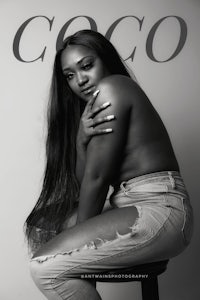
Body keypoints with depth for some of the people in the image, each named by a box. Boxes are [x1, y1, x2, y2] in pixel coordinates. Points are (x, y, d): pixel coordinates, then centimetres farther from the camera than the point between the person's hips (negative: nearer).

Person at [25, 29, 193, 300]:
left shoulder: (111, 87, -9)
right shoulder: (88, 106, 18)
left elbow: (97, 178, -12)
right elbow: (84, 181, 7)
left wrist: (82, 232, 0)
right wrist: (81, 140, -11)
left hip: (160, 209, -10)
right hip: (129, 206, 10)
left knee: (45, 267, -18)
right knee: (41, 225, 13)